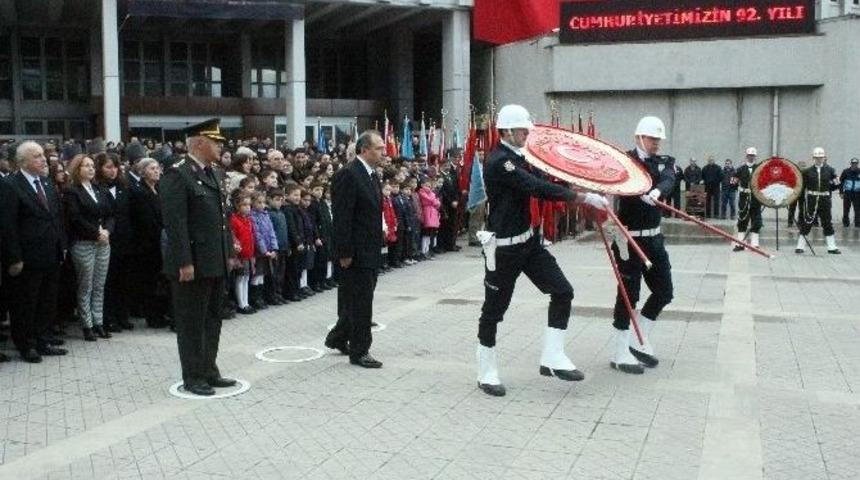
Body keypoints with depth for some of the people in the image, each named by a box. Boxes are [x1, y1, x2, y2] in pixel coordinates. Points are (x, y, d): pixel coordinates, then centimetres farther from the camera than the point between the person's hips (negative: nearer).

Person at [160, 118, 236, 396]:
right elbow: (175, 223, -18)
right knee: (192, 322, 3)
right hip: (192, 264, -8)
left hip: (215, 262, 9)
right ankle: (193, 377, 13)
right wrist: (184, 263, -21)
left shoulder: (215, 173, 13)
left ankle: (209, 372, 26)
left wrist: (228, 252, 14)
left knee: (212, 319, 15)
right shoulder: (177, 175, -13)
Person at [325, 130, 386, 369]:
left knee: (360, 300, 17)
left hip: (371, 251, 9)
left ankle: (338, 338, 33)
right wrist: (345, 253, -20)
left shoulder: (372, 175, 14)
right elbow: (341, 217, -19)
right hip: (356, 251, -9)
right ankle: (359, 351, 8)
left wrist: (378, 245, 17)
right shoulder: (348, 175, -16)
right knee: (360, 302, -2)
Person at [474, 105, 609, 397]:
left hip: (529, 241, 9)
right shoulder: (498, 162, -20)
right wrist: (584, 198, -29)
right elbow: (538, 189, -29)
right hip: (503, 249, -9)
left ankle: (552, 359, 8)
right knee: (494, 310, 3)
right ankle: (487, 372, 17)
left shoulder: (519, 158, 10)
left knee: (562, 292, 0)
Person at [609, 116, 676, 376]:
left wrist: (656, 192, -38)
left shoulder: (665, 162, 8)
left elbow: (668, 180, -14)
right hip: (629, 238, -6)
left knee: (664, 291, 10)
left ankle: (638, 341, 26)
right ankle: (620, 354, 8)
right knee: (628, 294, -3)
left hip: (654, 237, 6)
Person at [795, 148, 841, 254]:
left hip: (824, 200, 2)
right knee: (806, 223, 1)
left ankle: (832, 247, 16)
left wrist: (837, 184, -13)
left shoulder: (830, 170, 5)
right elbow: (803, 187, 1)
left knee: (828, 224, 8)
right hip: (811, 200, -2)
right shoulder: (808, 171, 0)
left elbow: (832, 187, 7)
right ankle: (800, 246, 8)